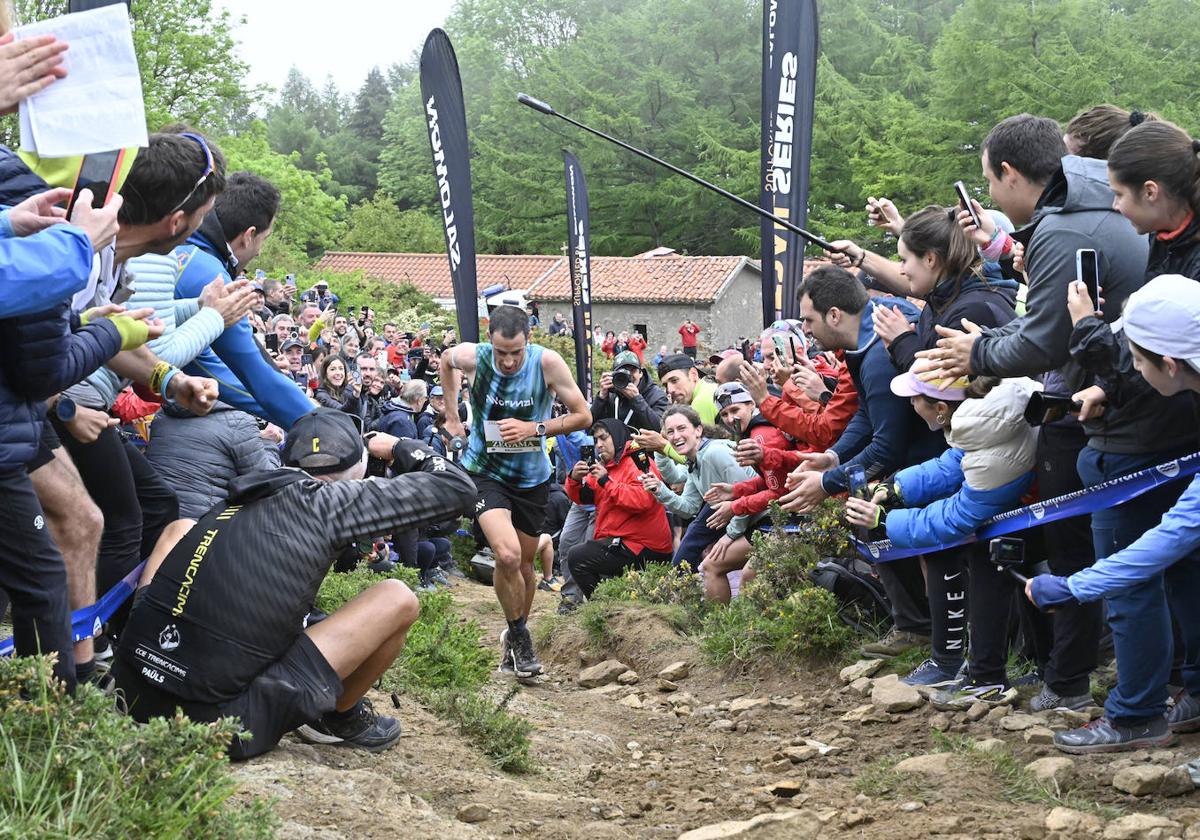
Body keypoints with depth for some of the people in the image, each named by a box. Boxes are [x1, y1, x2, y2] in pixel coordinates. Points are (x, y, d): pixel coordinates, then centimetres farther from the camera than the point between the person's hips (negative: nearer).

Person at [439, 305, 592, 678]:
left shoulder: (547, 363, -22)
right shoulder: (471, 357, -18)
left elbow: (583, 415, -15)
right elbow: (445, 360, 7)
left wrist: (534, 429, -26)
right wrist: (452, 416, 7)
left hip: (531, 476, 2)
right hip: (485, 469, -2)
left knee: (524, 563, 14)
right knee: (507, 555, -21)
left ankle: (515, 637, 36)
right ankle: (519, 637, 1)